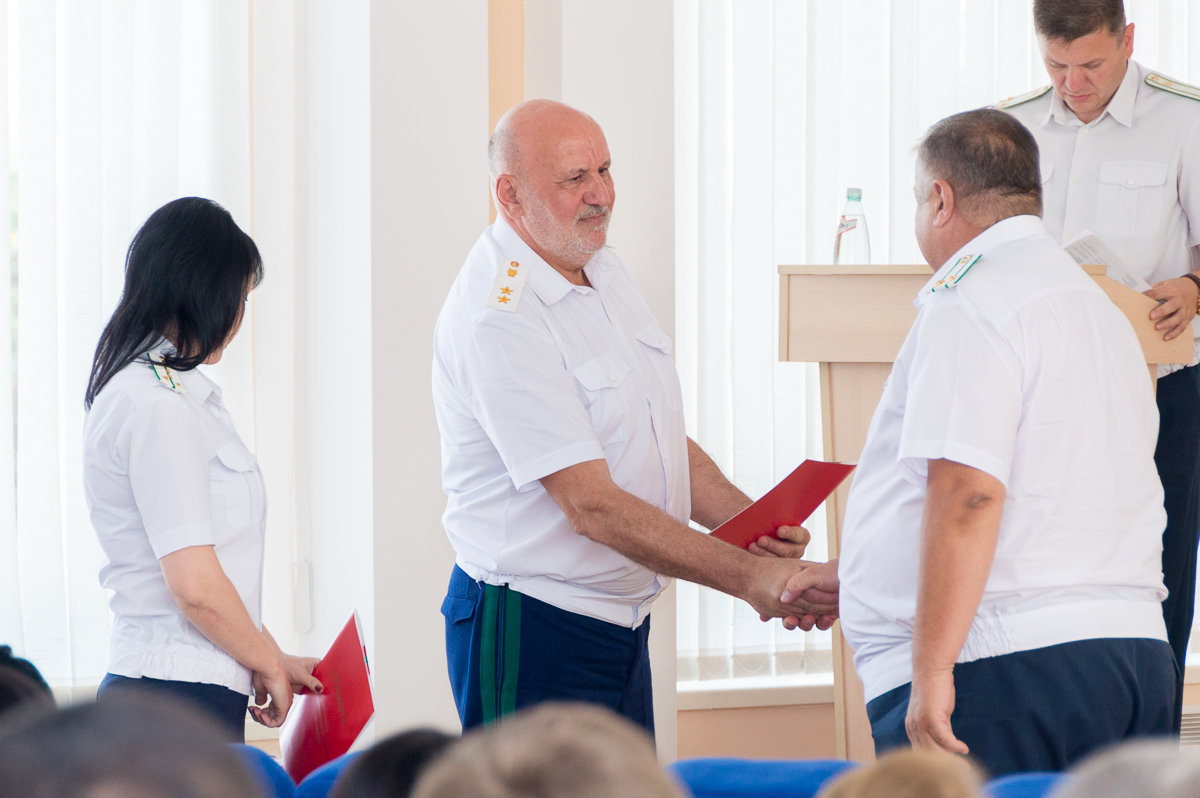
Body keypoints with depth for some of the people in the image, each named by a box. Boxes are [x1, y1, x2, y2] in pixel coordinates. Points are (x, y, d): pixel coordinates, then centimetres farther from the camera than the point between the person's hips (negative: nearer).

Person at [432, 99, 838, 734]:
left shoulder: (607, 272, 10)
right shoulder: (495, 318, -20)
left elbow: (663, 442, 15)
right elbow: (592, 506, -24)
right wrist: (749, 577, -24)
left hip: (623, 624, 9)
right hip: (531, 632, -9)